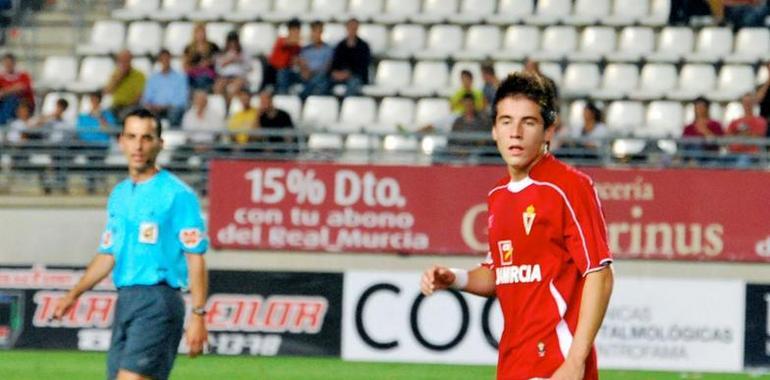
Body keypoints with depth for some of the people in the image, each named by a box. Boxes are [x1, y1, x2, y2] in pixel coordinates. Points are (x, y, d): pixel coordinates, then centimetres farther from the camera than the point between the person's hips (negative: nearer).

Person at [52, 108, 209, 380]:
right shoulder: (119, 195, 16)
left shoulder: (177, 194, -6)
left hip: (158, 300, -8)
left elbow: (195, 258, -9)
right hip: (125, 301, 8)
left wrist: (198, 315, -15)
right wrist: (74, 294, 11)